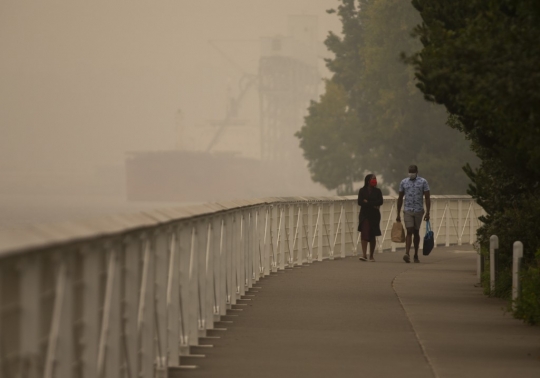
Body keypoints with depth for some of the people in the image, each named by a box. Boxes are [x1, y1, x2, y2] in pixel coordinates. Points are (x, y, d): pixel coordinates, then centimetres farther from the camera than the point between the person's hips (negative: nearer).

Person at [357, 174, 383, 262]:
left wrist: (368, 202, -14)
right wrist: (373, 205, -14)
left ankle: (371, 256, 13)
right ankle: (364, 255, -16)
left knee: (372, 236, 5)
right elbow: (360, 202, -9)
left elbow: (380, 202, -9)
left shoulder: (377, 191, 5)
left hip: (374, 216, 1)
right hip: (364, 215, -1)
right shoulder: (362, 191, 3)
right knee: (364, 235, -12)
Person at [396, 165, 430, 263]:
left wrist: (428, 212, -11)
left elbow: (427, 198, -3)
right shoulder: (404, 182, 6)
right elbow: (400, 199, 10)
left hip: (419, 211, 0)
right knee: (409, 232, -13)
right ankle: (407, 254, -24)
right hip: (407, 211, 0)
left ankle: (416, 255, 20)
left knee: (416, 232, 9)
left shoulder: (423, 182, 0)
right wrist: (398, 214, 8)